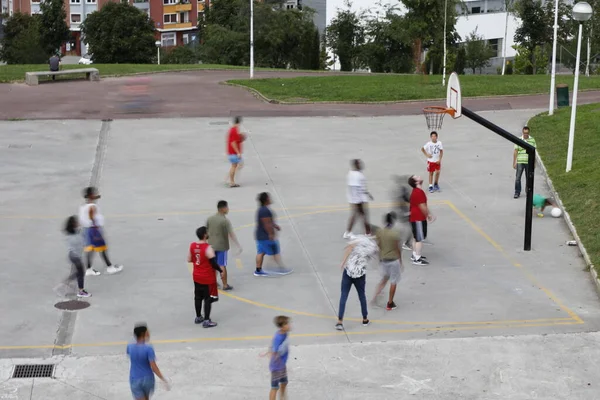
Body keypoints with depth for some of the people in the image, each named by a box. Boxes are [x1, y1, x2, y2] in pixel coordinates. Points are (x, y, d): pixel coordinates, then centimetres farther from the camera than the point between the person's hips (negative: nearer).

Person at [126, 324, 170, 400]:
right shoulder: (148, 348, -19)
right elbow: (153, 367, -22)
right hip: (147, 379, -1)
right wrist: (163, 380, -16)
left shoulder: (130, 347, -8)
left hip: (135, 380, 1)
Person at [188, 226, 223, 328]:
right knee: (208, 299, 2)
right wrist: (220, 270, -4)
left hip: (196, 276, 7)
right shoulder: (208, 248, -24)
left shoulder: (192, 245, -2)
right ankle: (206, 321, 4)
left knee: (198, 297, 18)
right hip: (207, 278, -7)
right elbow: (213, 262, -21)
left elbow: (189, 260, 7)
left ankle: (198, 317, 31)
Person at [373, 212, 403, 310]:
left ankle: (375, 296, 10)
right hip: (394, 260, -4)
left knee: (384, 279, 25)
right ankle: (390, 304, 17)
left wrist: (380, 259, 15)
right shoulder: (395, 233, -17)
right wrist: (401, 261, 4)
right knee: (393, 282, 10)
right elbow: (398, 249, -9)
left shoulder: (379, 232, -6)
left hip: (383, 259, 4)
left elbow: (378, 247, 1)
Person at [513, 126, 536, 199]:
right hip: (520, 162, -2)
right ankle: (517, 192, 2)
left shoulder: (532, 140, 4)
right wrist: (514, 163, -3)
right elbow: (515, 152, 0)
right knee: (518, 178, -6)